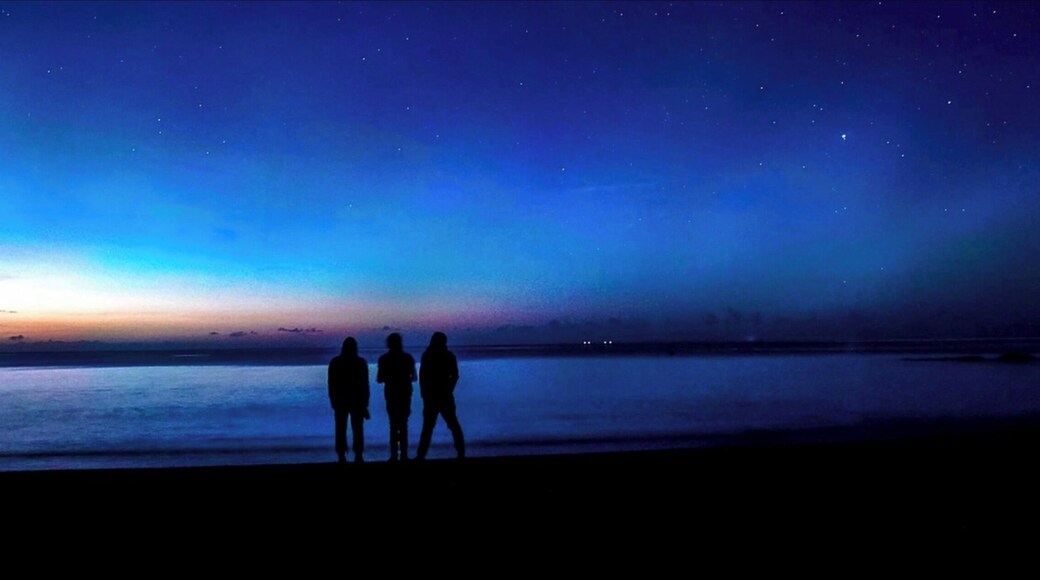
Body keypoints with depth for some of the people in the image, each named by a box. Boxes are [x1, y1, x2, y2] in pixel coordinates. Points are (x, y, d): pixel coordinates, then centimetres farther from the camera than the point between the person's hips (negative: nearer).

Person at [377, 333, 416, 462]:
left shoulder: (384, 359, -5)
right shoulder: (407, 358, -1)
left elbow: (379, 379, -5)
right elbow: (413, 377, 0)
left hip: (391, 394, -1)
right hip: (405, 394, 1)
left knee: (394, 425, 5)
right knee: (403, 424, 8)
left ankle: (394, 454, 0)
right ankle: (403, 454, 6)